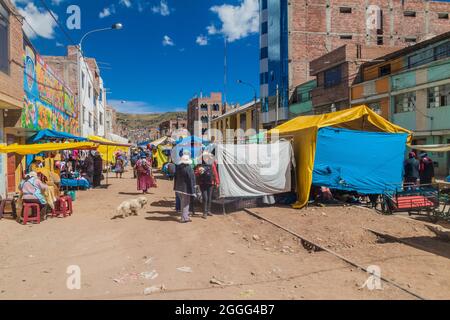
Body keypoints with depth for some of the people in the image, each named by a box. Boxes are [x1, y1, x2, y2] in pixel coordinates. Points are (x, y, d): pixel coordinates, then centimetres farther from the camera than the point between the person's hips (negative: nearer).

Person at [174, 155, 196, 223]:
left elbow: (176, 177, 11)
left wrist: (176, 188, 18)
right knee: (185, 203, 3)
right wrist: (192, 189, -10)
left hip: (178, 188, 7)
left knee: (182, 202, 19)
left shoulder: (178, 168, 4)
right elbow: (191, 179, -17)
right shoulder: (189, 168, -17)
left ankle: (185, 217, 31)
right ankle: (184, 218, 7)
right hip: (186, 188, -7)